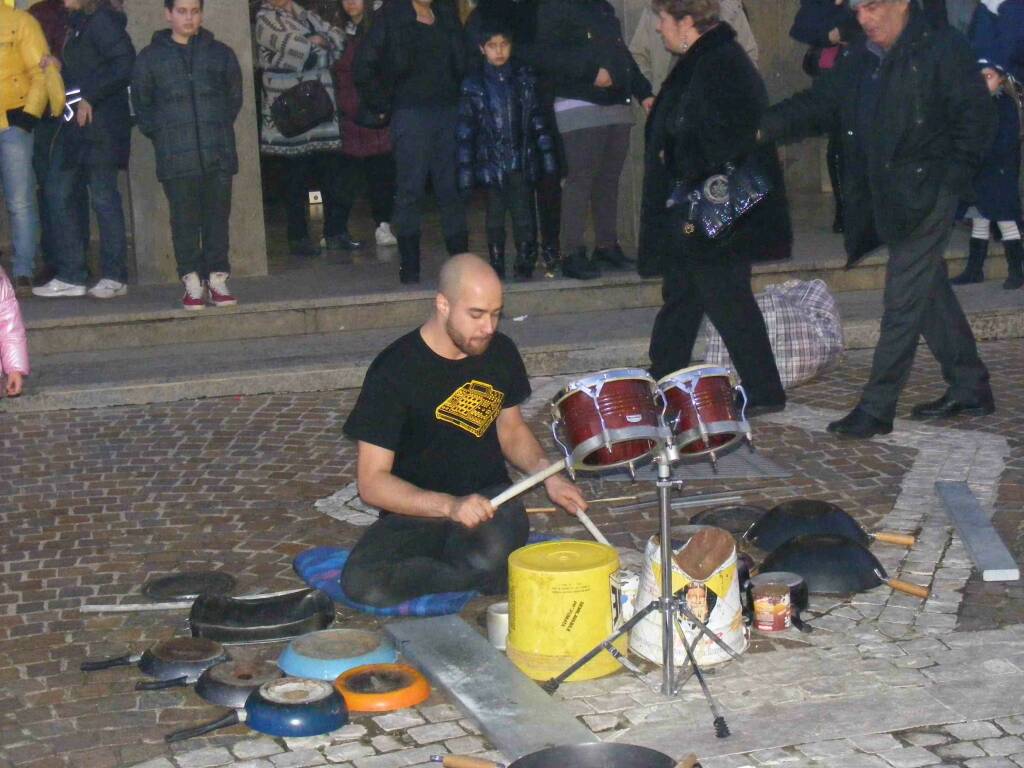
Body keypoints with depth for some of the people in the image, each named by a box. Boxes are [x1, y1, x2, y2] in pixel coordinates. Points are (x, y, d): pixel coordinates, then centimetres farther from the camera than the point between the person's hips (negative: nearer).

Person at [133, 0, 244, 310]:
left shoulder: (221, 54, 11)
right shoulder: (150, 58, 8)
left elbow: (235, 97, 18)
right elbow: (141, 104, 13)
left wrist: (220, 128, 7)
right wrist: (160, 134, 3)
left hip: (219, 154, 1)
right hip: (176, 157, -1)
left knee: (218, 216, 2)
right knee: (184, 219, -1)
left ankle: (217, 278, 9)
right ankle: (192, 281, 4)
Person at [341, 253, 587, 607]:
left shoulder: (500, 352, 2)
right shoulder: (393, 371, -13)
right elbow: (372, 482, -15)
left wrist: (546, 472, -2)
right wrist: (450, 506, -29)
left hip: (489, 499, 1)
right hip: (416, 510, -1)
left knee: (493, 552, -37)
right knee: (362, 584, -32)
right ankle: (489, 578, -13)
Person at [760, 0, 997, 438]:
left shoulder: (942, 48, -8)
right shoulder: (857, 62, 12)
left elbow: (977, 117, -9)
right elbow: (816, 106, 6)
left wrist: (952, 177, -14)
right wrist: (764, 127, -9)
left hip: (925, 197, -7)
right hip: (884, 200, 7)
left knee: (902, 301, -6)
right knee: (929, 292, 15)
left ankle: (876, 409, -3)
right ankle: (969, 389, 28)